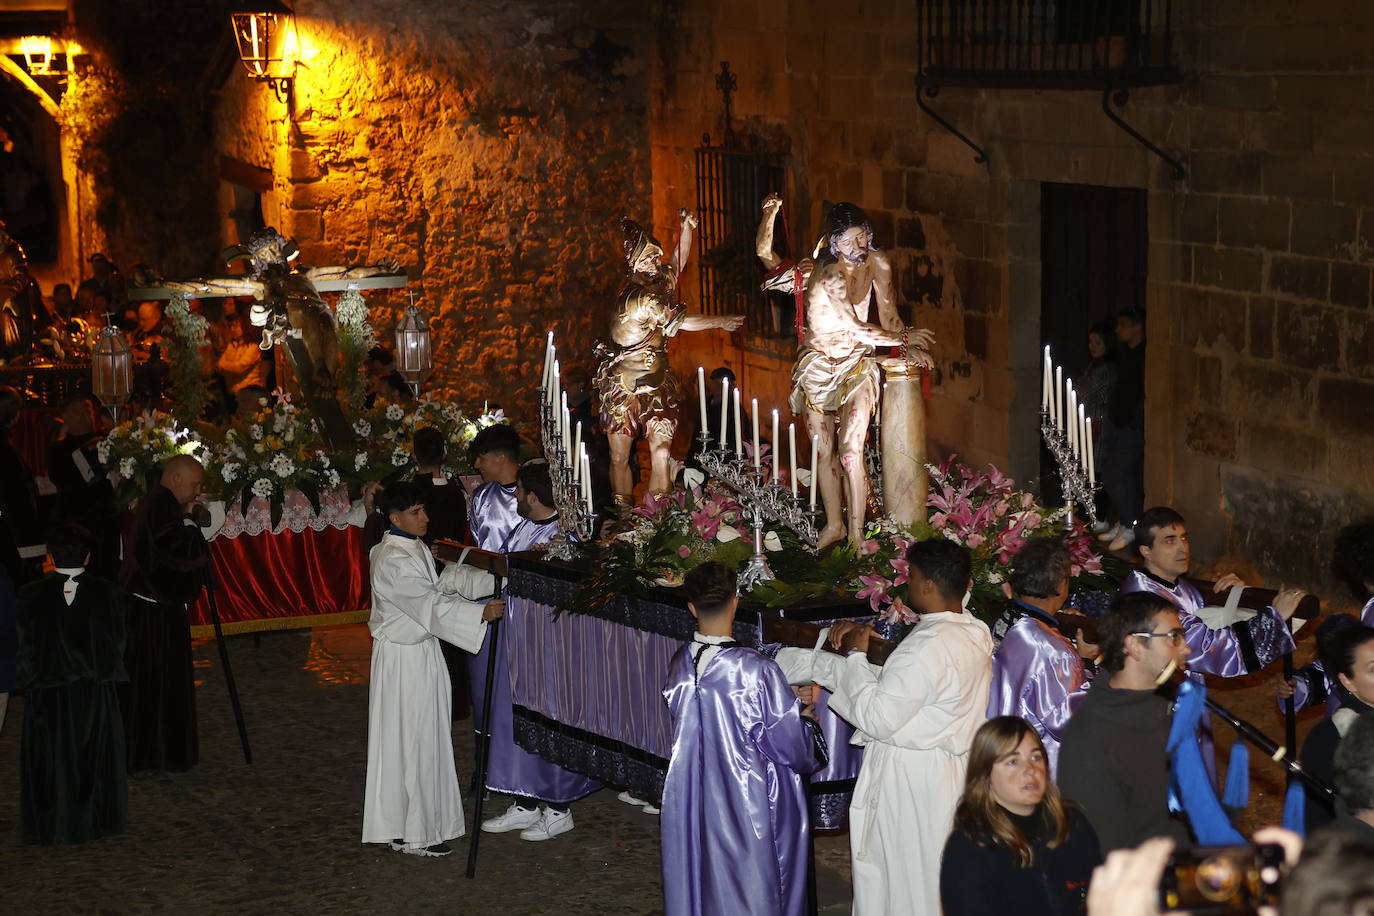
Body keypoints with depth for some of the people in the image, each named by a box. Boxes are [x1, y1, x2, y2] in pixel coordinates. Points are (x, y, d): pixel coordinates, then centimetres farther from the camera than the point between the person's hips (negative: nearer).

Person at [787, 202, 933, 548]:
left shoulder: (877, 263, -7)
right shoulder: (829, 277, -25)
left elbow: (887, 314, 6)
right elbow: (855, 328, -21)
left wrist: (910, 348, -7)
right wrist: (905, 338, -9)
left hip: (856, 363, 2)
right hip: (818, 364, -2)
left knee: (851, 451, -10)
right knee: (824, 452, 5)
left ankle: (856, 531, -4)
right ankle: (834, 524, 22)